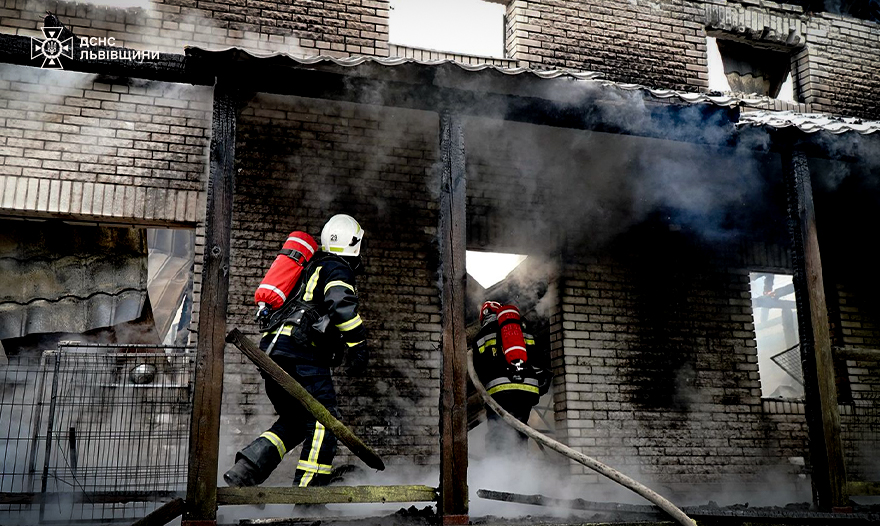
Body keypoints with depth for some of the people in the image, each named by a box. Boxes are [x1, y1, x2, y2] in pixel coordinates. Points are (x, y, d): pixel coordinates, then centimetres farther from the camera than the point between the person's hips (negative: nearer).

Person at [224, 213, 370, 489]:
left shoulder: (312, 267, 28)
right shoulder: (337, 269, -1)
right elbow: (342, 304, -19)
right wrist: (359, 346, -17)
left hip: (272, 347, 9)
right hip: (300, 352, -9)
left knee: (294, 421, 16)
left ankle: (244, 471, 6)